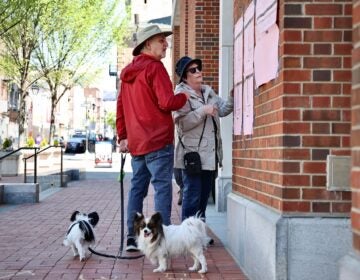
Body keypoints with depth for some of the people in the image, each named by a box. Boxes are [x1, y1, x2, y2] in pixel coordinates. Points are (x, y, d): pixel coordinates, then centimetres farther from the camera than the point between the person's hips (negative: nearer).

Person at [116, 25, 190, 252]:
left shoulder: (128, 72, 17)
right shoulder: (154, 67, -9)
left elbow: (121, 107, 20)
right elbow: (167, 102, -17)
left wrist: (122, 137, 22)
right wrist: (184, 97, 2)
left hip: (136, 143, 8)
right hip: (158, 141, -8)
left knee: (137, 188, 10)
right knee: (162, 187, -5)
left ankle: (132, 237, 12)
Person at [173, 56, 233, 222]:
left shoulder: (208, 92, 16)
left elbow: (223, 110, 20)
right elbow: (181, 123, -18)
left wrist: (233, 95, 5)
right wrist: (203, 111, -21)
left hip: (210, 155, 8)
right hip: (192, 154, -8)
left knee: (204, 196, 15)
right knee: (192, 197, -6)